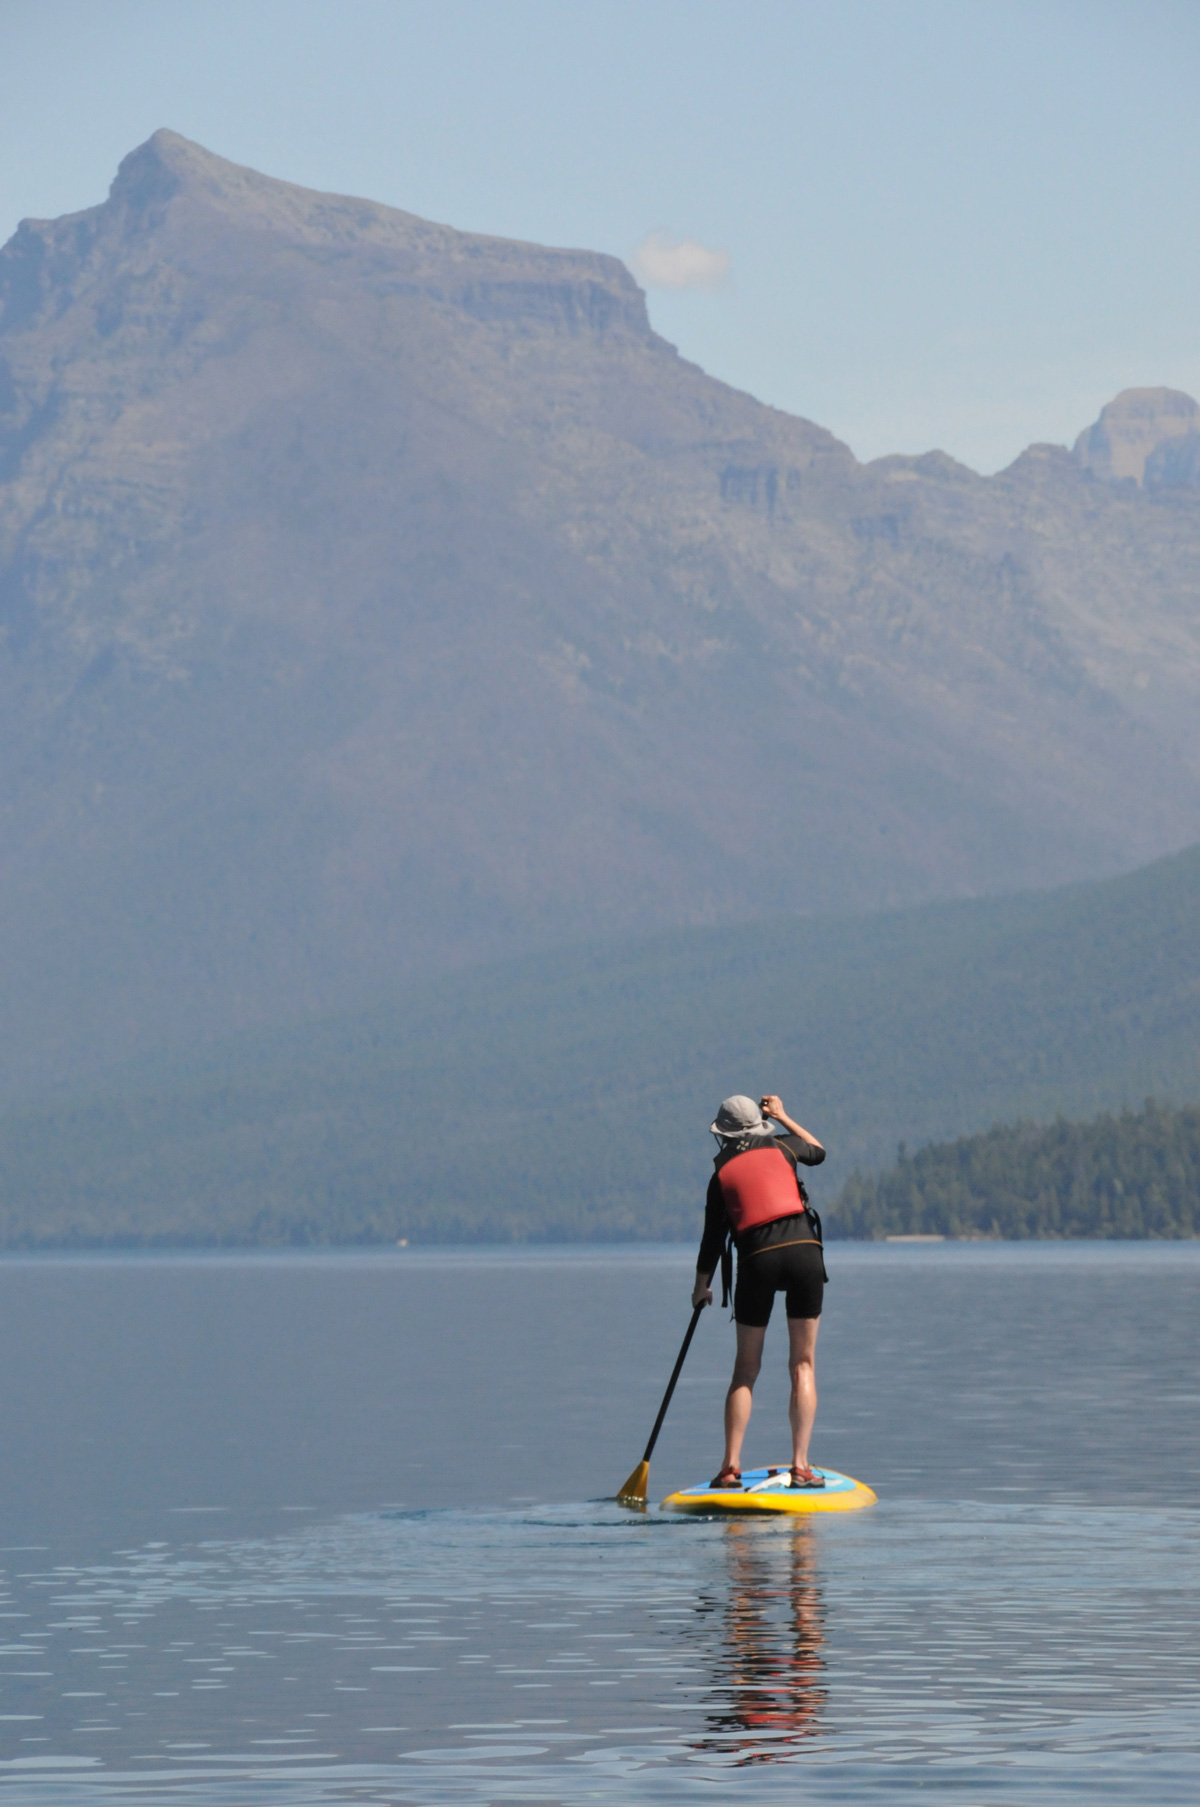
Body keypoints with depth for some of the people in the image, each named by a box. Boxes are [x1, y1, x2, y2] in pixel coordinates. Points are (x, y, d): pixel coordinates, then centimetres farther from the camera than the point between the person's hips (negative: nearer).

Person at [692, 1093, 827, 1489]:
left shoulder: (721, 1174, 10)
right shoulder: (782, 1147, 12)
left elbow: (713, 1238, 13)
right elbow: (818, 1152, 35)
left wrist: (702, 1287, 27)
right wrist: (782, 1117, 44)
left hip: (757, 1260, 0)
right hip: (804, 1252, 0)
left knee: (746, 1369, 11)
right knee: (803, 1364, 6)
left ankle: (731, 1466, 3)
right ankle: (800, 1466, -1)